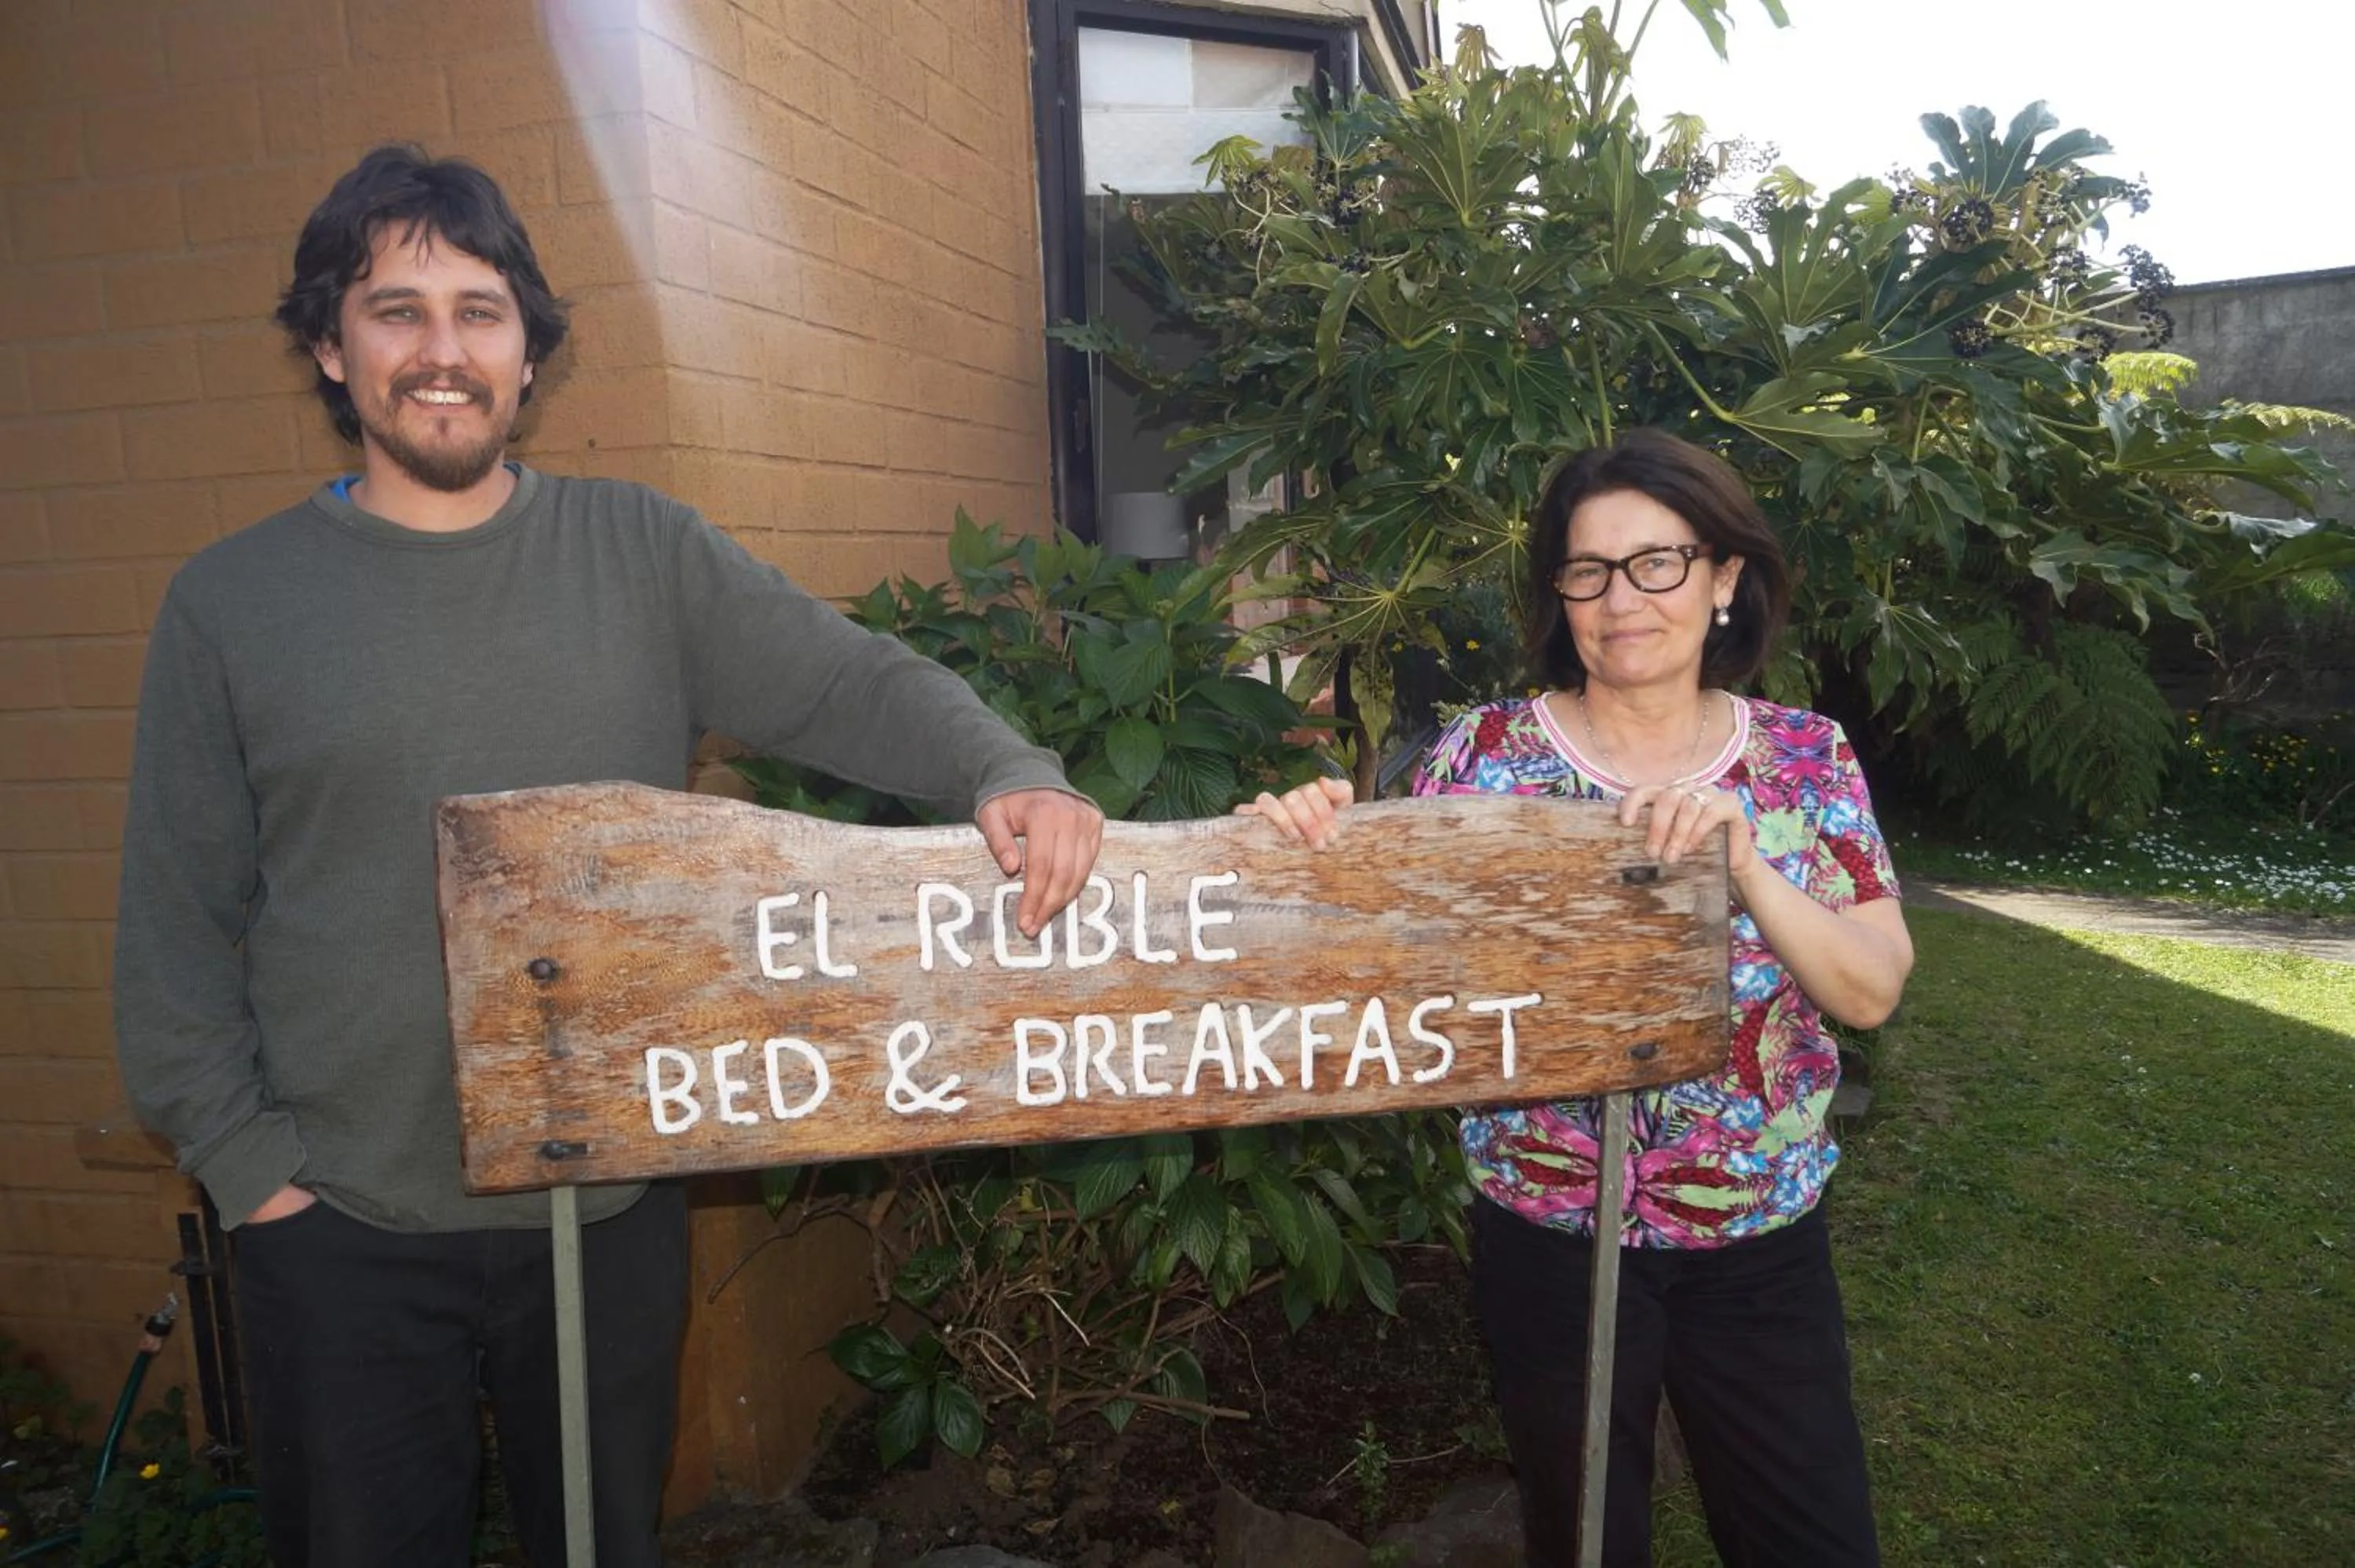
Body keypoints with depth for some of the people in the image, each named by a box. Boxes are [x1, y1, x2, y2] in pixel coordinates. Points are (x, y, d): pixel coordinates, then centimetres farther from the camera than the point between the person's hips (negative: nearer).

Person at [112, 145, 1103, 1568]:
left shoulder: (644, 553, 0)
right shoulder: (229, 604, -1)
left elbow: (854, 682, -8)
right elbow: (178, 931, 2)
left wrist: (1008, 772, -26)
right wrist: (245, 1163, -4)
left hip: (612, 1200, 1)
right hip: (348, 1229, 0)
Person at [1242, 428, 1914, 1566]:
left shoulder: (1806, 757, -3)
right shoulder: (1485, 754, -8)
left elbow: (1873, 992, -10)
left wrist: (1743, 864, -26)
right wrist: (1319, 852, -30)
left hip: (1762, 1241, 2)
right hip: (1553, 1237, -1)